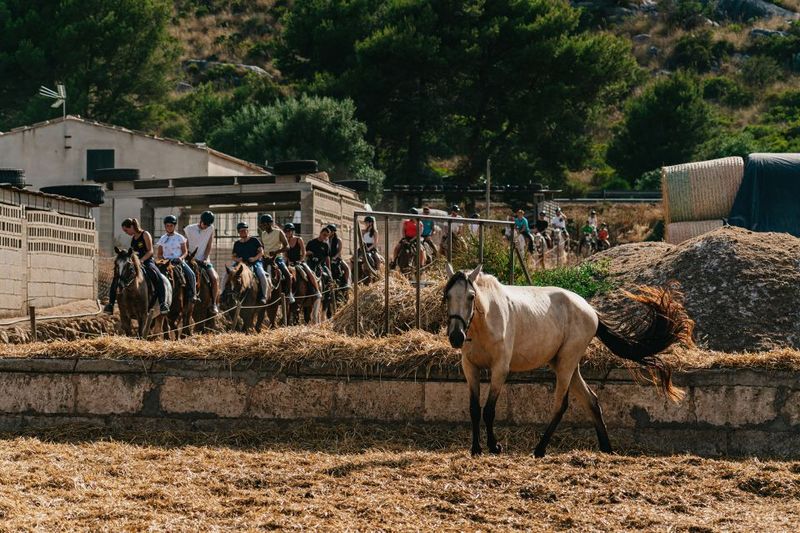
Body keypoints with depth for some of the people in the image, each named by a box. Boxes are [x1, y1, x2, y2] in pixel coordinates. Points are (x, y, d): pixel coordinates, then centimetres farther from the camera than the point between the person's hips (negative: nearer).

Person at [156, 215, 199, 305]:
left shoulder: (180, 238, 10)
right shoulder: (162, 239, 11)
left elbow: (185, 252, 8)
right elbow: (159, 254, 13)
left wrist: (181, 257, -13)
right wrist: (164, 259, -9)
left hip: (179, 261, 0)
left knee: (191, 275, -23)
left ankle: (192, 295, -15)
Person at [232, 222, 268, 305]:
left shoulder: (254, 241, 7)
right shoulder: (237, 244, 17)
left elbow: (261, 252, 2)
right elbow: (234, 257, 16)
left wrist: (255, 258, -17)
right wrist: (237, 259, -8)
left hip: (255, 263, -3)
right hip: (241, 264, 3)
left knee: (261, 274, -33)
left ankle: (264, 296, -27)